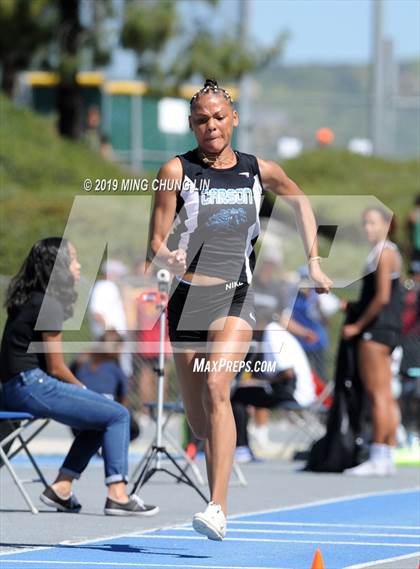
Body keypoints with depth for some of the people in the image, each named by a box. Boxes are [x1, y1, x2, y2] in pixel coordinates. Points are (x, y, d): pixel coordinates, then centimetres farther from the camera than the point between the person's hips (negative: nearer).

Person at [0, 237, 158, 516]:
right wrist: (81, 388, 7)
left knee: (100, 415, 20)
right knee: (118, 415, -9)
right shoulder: (48, 304, -13)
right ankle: (117, 495, -13)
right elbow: (56, 368, -11)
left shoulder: (28, 300, 16)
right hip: (32, 386, -10)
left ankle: (62, 488, 13)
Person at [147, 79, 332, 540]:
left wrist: (314, 261, 19)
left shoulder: (259, 171, 5)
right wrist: (169, 257, -26)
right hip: (188, 298, 1)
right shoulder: (176, 171, -1)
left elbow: (300, 200, 25)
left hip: (235, 298, -1)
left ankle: (218, 508, -31)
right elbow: (155, 245, -3)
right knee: (198, 418, 6)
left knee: (216, 386, -25)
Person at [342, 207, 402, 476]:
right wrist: (353, 306, 14)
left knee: (377, 395, -12)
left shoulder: (384, 253, -10)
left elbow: (382, 297, -17)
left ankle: (377, 459, -16)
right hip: (387, 331, 11)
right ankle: (388, 458, 8)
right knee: (386, 396, 8)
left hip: (376, 329, -11)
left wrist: (358, 325, -12)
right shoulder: (388, 252, 21)